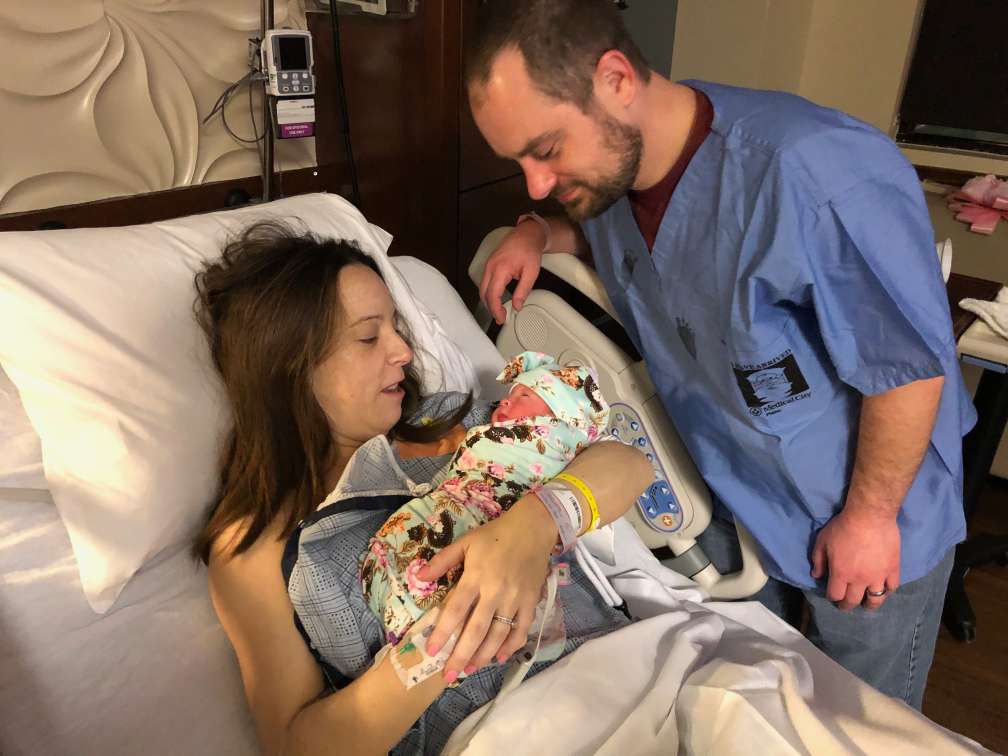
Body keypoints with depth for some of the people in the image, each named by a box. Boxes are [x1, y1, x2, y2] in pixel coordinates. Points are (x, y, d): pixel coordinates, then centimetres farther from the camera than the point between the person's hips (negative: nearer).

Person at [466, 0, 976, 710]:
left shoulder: (816, 178, -37)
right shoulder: (611, 164, -11)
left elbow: (911, 363, -25)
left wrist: (870, 515, -13)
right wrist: (540, 233, -8)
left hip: (873, 517, -5)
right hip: (732, 498, 6)